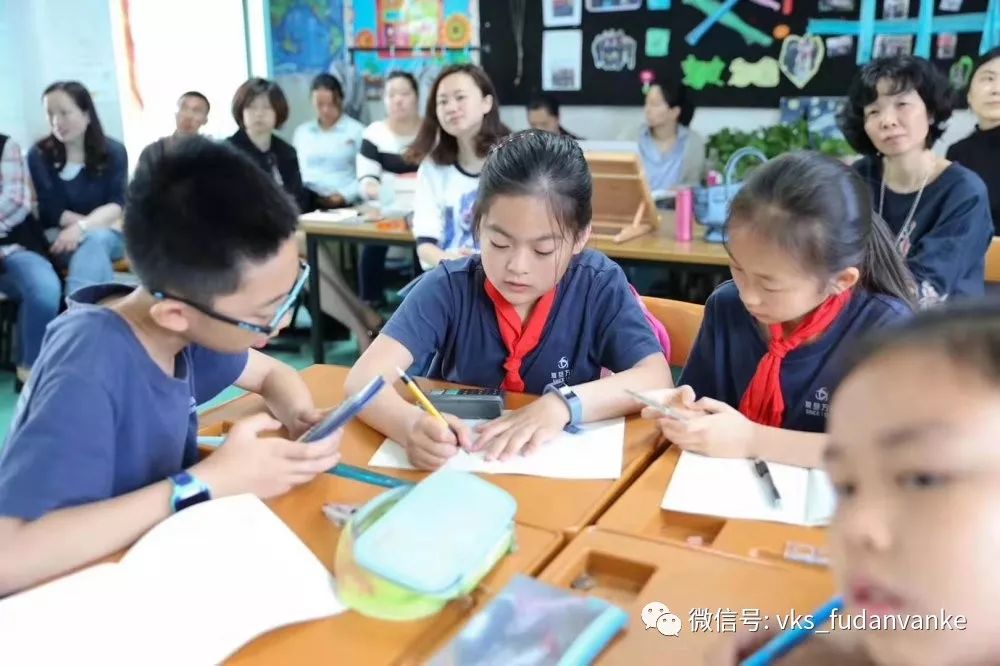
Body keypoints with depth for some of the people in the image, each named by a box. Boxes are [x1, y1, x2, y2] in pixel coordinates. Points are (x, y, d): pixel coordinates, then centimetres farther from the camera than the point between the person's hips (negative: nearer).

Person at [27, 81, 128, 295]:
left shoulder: (113, 151, 4)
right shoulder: (38, 155, 3)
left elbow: (117, 204, -8)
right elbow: (51, 209, -5)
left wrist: (82, 227, -27)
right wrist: (99, 222, -16)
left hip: (108, 235, 1)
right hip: (59, 237, 0)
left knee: (96, 239, -35)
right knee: (93, 241, -34)